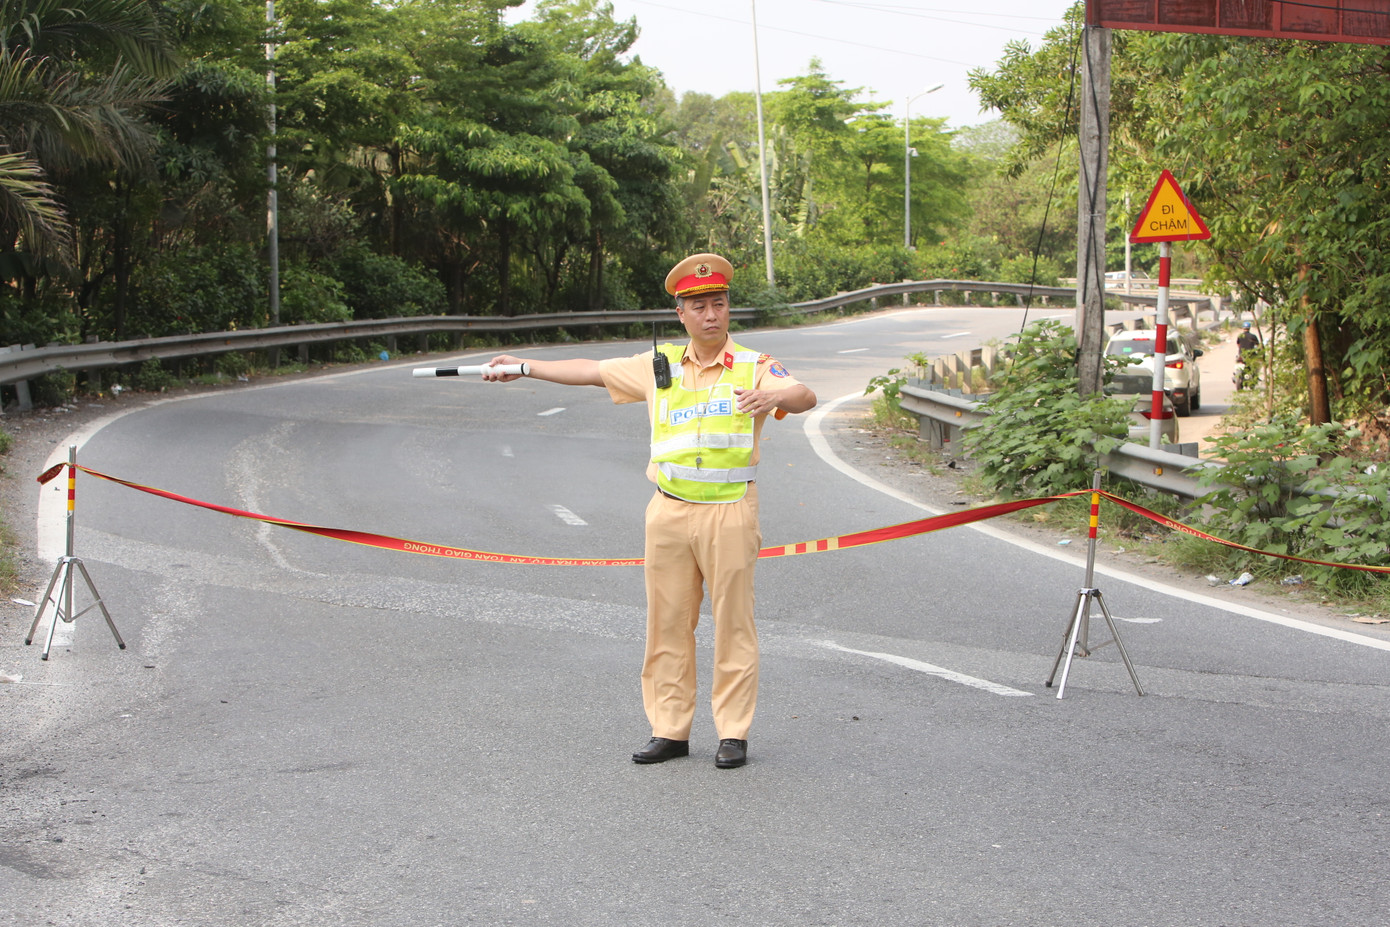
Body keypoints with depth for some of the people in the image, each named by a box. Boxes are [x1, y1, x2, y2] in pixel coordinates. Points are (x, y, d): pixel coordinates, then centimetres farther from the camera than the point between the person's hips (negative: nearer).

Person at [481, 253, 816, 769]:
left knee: (732, 624, -1)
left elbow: (805, 397, -13)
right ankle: (669, 730, 16)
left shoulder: (753, 367, 1)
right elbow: (590, 371, 19)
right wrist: (523, 367, 20)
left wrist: (775, 396, -35)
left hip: (729, 513, -3)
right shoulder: (658, 367, 11)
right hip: (669, 510, 3)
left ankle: (733, 733, 9)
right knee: (667, 623, 6)